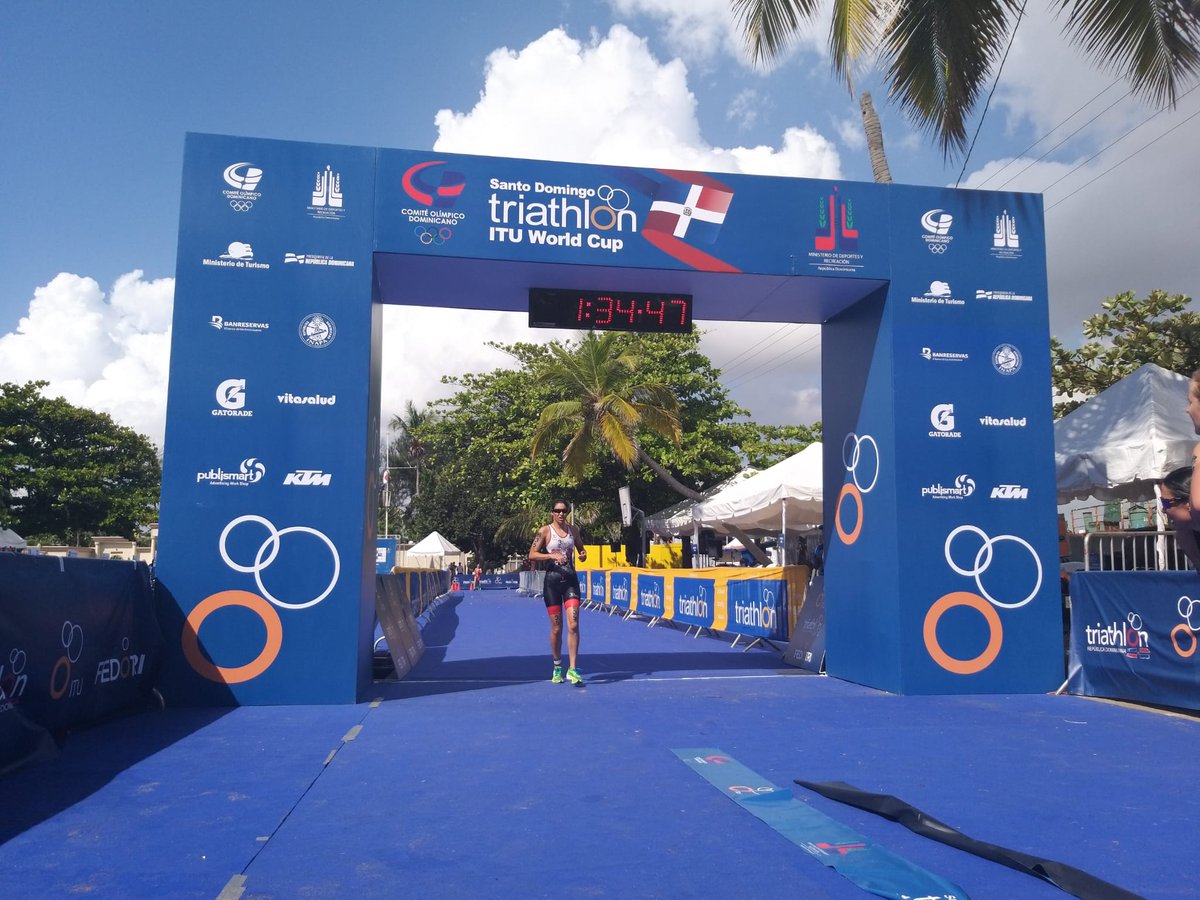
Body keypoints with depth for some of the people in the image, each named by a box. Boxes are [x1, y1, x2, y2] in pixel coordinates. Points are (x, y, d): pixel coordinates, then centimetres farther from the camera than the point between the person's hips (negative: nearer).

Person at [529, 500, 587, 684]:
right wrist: (552, 555, -21)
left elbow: (581, 549, 22)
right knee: (556, 628, 4)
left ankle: (572, 669, -7)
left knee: (573, 625, -9)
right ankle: (557, 667, 23)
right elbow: (532, 555, -7)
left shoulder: (573, 530, 8)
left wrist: (583, 555, 0)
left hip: (571, 580, 2)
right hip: (552, 580, -2)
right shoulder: (545, 530, -3)